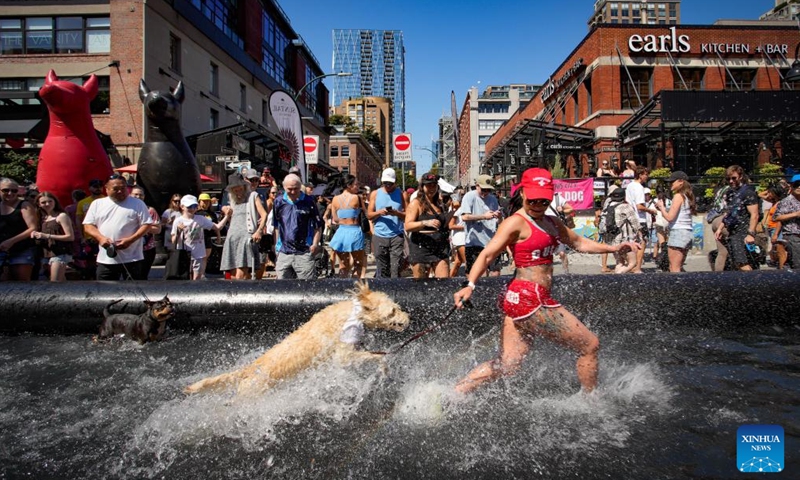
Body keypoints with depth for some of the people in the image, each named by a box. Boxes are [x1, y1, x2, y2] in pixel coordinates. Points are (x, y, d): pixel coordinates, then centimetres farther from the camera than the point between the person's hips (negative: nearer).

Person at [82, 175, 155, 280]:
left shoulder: (137, 204, 1)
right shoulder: (97, 204, 10)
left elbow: (147, 224, -3)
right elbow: (88, 225, 8)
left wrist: (130, 239, -16)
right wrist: (100, 238, -12)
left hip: (132, 258, -3)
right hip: (106, 259, 3)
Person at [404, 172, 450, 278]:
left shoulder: (440, 203, 15)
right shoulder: (416, 203, -3)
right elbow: (407, 226, -14)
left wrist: (447, 234, 12)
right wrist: (425, 223, -27)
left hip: (440, 248, 5)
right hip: (421, 247, -5)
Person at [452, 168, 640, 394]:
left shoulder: (552, 222, 18)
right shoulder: (516, 223, -9)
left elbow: (579, 243, 27)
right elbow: (487, 254, -17)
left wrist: (614, 248, 17)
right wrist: (470, 285, -30)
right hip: (528, 298, -9)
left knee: (506, 365, 9)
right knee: (590, 345, 4)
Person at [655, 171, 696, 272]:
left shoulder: (678, 196, -10)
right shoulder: (687, 196, 15)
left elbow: (670, 217, -15)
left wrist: (661, 207, 0)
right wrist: (664, 209, 12)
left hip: (678, 232, -9)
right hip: (688, 232, 9)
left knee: (674, 269, -5)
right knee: (679, 268, 16)